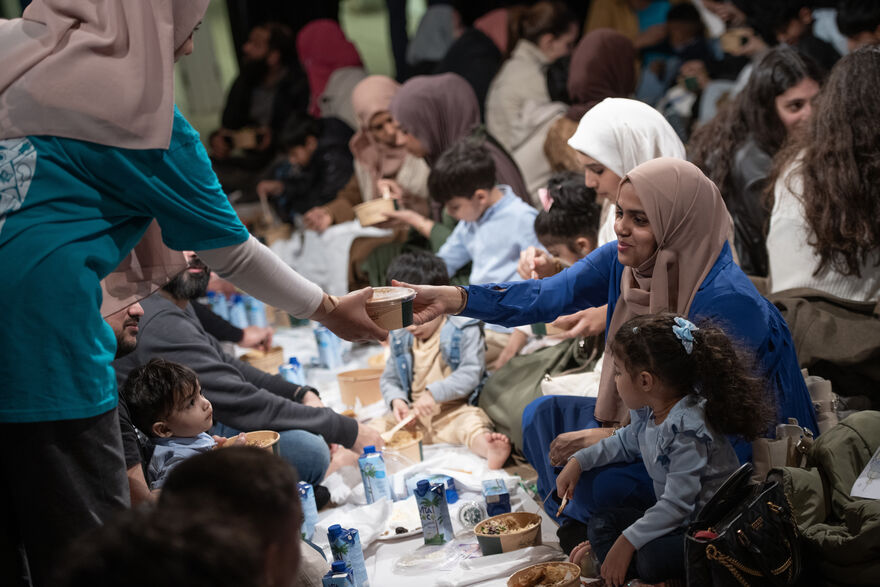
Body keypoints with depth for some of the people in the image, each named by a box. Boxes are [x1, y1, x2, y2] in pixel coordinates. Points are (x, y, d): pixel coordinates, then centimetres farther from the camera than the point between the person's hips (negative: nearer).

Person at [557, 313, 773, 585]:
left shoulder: (687, 429, -27)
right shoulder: (646, 411, 2)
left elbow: (677, 503, -28)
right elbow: (627, 441, 28)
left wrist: (628, 541, -25)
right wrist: (578, 461, 21)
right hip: (674, 518, 10)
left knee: (652, 559, -34)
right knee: (601, 523, 2)